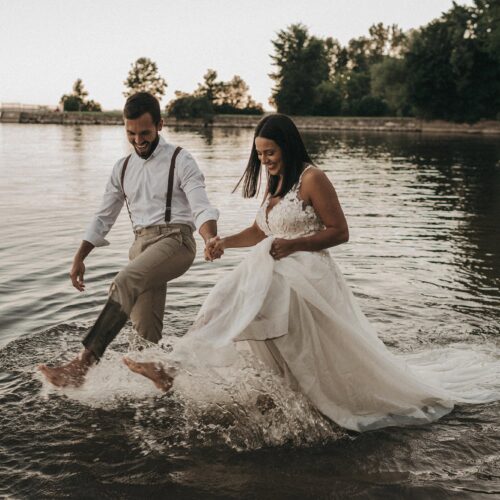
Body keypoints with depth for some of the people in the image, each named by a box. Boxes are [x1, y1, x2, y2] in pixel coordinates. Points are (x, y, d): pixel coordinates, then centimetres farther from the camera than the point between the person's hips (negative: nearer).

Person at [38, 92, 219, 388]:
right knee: (146, 329, 1)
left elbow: (201, 208, -11)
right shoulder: (123, 168, 19)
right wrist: (79, 258, 16)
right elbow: (104, 218, 23)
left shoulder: (180, 161, 1)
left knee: (126, 283, -30)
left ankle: (83, 363, -36)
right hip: (142, 243, 7)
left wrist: (211, 239, -32)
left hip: (175, 239, -7)